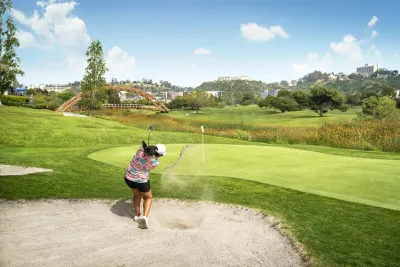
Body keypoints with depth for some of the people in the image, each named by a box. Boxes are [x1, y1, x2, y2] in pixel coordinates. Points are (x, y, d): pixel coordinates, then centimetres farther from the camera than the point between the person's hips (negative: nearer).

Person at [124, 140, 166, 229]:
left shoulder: (142, 148, -17)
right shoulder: (156, 162, -19)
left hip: (129, 177, 4)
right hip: (141, 180, -4)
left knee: (137, 194, 30)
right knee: (148, 197, 20)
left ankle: (137, 215, 27)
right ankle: (145, 216, -2)